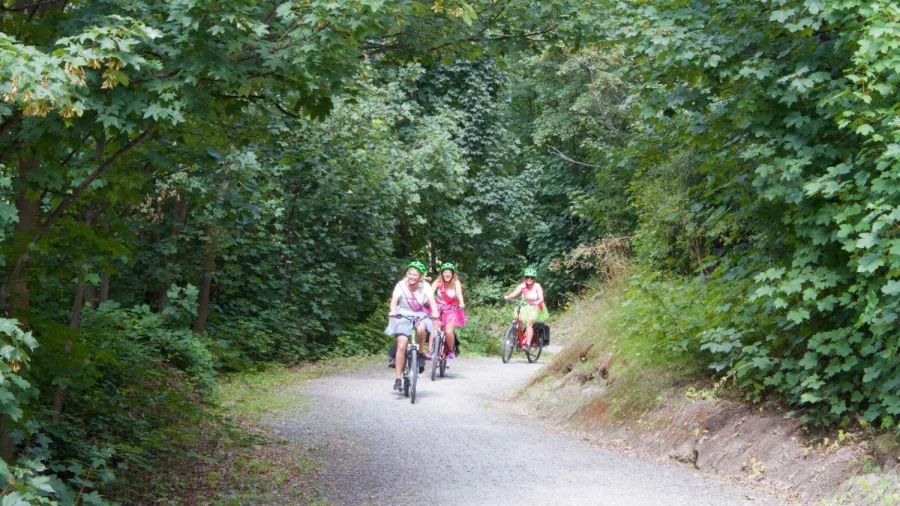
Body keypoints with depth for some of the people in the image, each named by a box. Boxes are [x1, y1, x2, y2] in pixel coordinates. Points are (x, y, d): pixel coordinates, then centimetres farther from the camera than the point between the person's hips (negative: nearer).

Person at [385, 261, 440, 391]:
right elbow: (394, 299, -28)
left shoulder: (425, 287, -12)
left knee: (420, 329, -35)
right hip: (403, 316, 0)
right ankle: (398, 378, -4)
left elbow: (431, 300, -26)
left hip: (420, 316, 0)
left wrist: (435, 312, -46)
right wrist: (392, 311, -49)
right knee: (401, 346, -13)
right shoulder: (401, 285, -14)